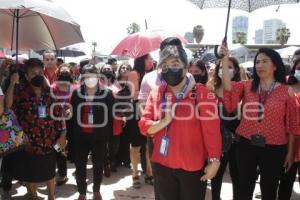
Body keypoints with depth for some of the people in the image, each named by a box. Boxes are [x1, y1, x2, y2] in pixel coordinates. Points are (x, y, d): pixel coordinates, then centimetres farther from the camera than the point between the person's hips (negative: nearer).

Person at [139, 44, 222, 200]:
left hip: (193, 167, -3)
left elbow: (212, 130, -12)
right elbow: (143, 126, 1)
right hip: (161, 165, 4)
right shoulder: (156, 94, 3)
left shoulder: (202, 93, -9)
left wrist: (214, 160, -14)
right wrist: (163, 122, -16)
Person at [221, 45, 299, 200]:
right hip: (246, 145, 2)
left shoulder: (286, 92, -3)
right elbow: (228, 89, -19)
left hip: (274, 148, -1)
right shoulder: (246, 86, 2)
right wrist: (225, 60, -25)